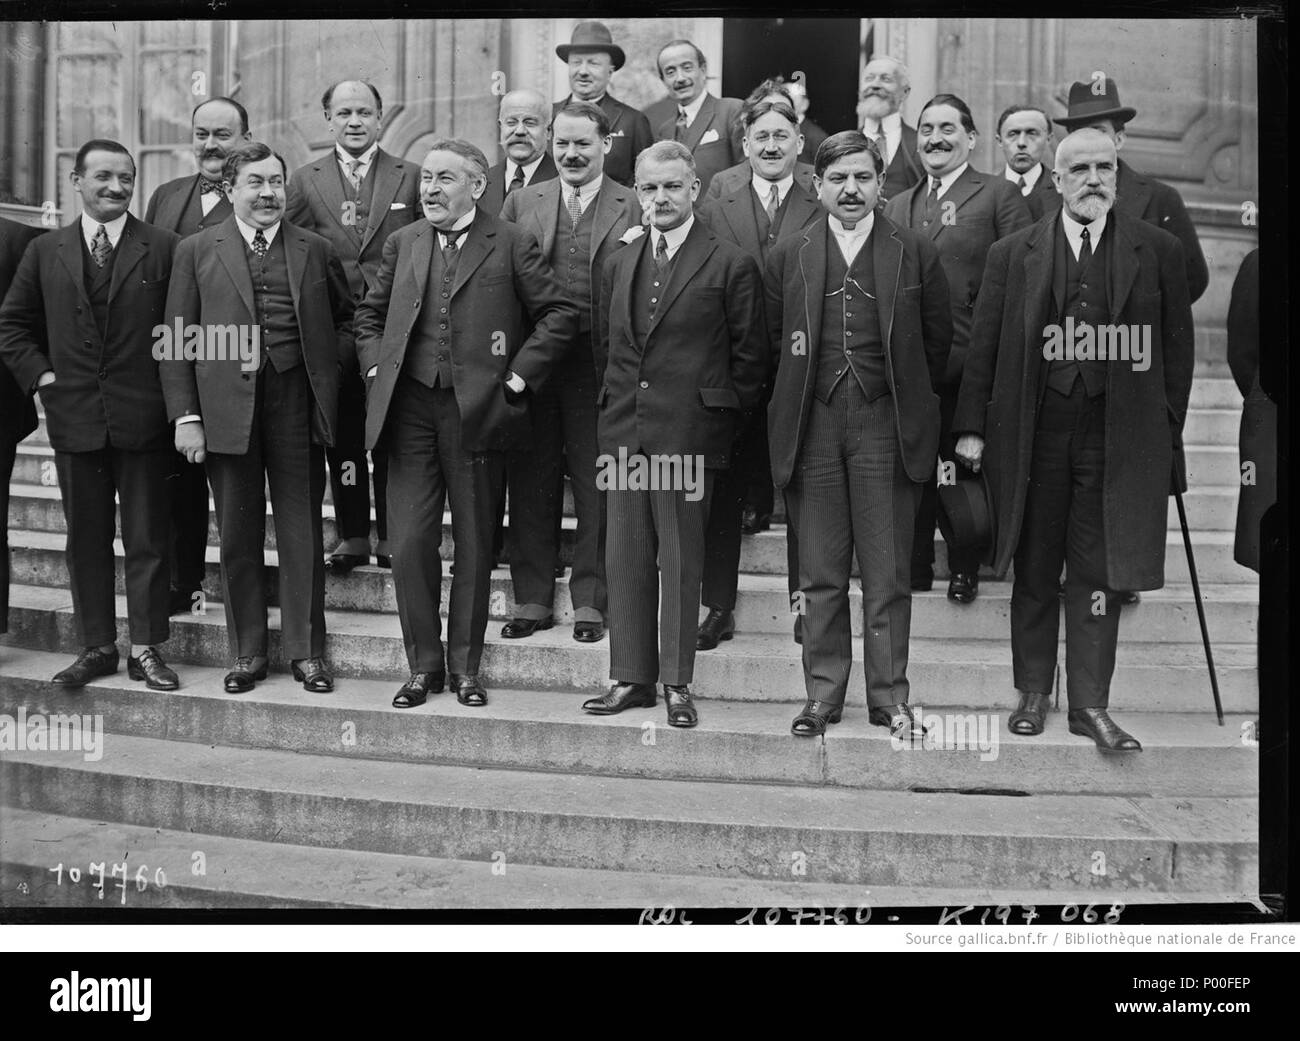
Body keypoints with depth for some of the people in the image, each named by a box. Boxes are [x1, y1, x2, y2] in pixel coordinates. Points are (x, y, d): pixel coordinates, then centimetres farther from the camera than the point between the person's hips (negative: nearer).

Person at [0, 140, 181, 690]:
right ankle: (96, 646, 20)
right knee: (85, 538, 9)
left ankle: (146, 648, 12)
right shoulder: (45, 252, 8)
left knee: (146, 538, 3)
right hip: (74, 418, 3)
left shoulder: (165, 248, 0)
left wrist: (173, 389, -5)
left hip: (142, 417, -3)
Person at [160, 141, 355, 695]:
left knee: (302, 534, 4)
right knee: (237, 537, 7)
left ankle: (305, 651, 16)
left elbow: (347, 318, 20)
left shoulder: (315, 250, 9)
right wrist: (185, 416, -4)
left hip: (297, 405, 0)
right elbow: (177, 340, 3)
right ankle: (246, 653, 19)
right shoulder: (197, 251, 6)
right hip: (226, 409, 0)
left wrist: (328, 367, 3)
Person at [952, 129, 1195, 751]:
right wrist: (971, 427, 0)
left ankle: (1090, 705, 9)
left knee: (1099, 577, 2)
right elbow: (982, 348, 6)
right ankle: (1033, 694, 22)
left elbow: (1177, 351, 7)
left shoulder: (1158, 252, 5)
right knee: (1035, 575, 9)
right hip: (1034, 437, 1)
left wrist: (1166, 433, 3)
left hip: (1118, 438, 0)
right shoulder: (1013, 254, 6)